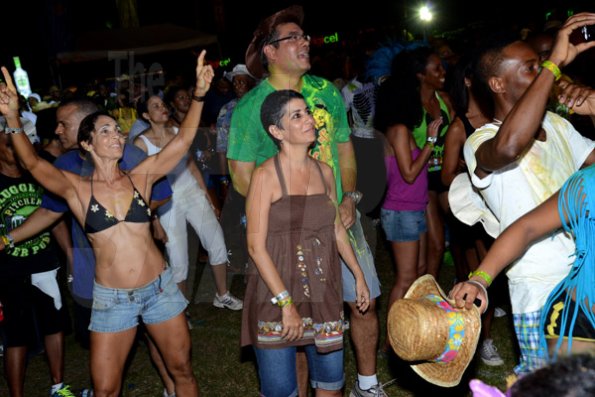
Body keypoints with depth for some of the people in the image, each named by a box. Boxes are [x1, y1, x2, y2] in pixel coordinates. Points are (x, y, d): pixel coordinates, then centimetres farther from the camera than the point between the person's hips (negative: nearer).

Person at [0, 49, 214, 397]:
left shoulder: (140, 176, 0)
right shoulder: (76, 189, -4)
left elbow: (183, 140, -6)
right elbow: (33, 163, -19)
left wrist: (199, 95, -18)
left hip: (159, 287, 2)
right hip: (111, 298, -1)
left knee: (182, 369, 15)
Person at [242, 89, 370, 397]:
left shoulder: (324, 172, 6)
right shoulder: (265, 175, -11)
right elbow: (256, 246, -14)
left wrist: (358, 275, 17)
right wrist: (286, 303, -18)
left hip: (323, 291, 5)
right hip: (276, 292, -5)